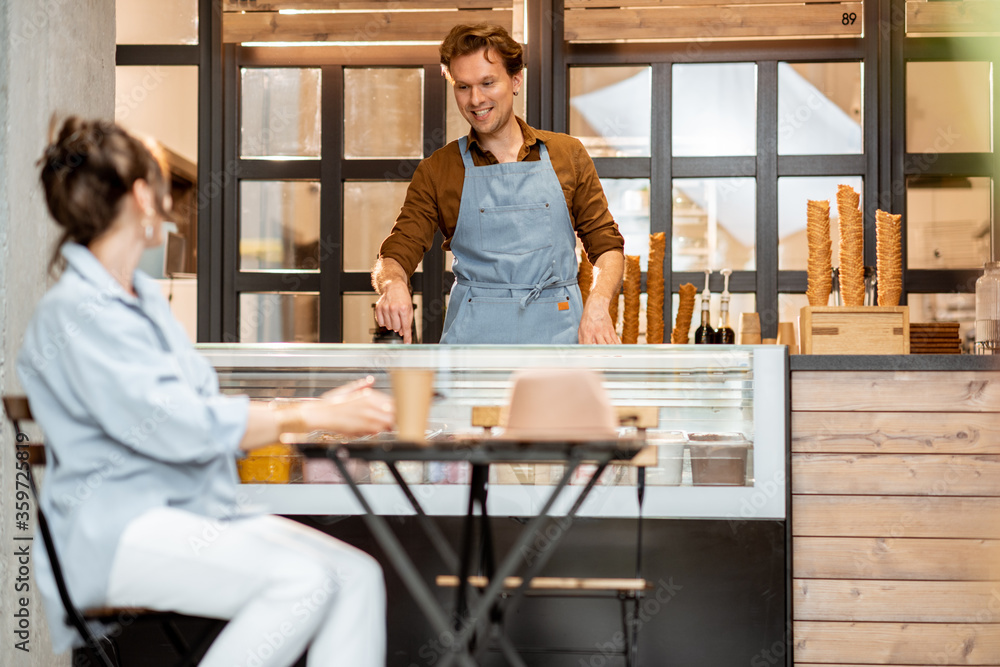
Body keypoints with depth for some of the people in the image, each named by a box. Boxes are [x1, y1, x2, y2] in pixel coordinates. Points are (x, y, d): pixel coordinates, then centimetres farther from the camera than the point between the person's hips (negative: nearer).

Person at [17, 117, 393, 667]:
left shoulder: (144, 297, 18)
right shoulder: (74, 312, -12)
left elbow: (208, 413, 20)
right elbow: (176, 427, -20)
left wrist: (317, 409, 9)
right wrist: (311, 418, -16)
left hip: (201, 510, 9)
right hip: (116, 532, -9)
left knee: (358, 575, -12)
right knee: (301, 580, -29)